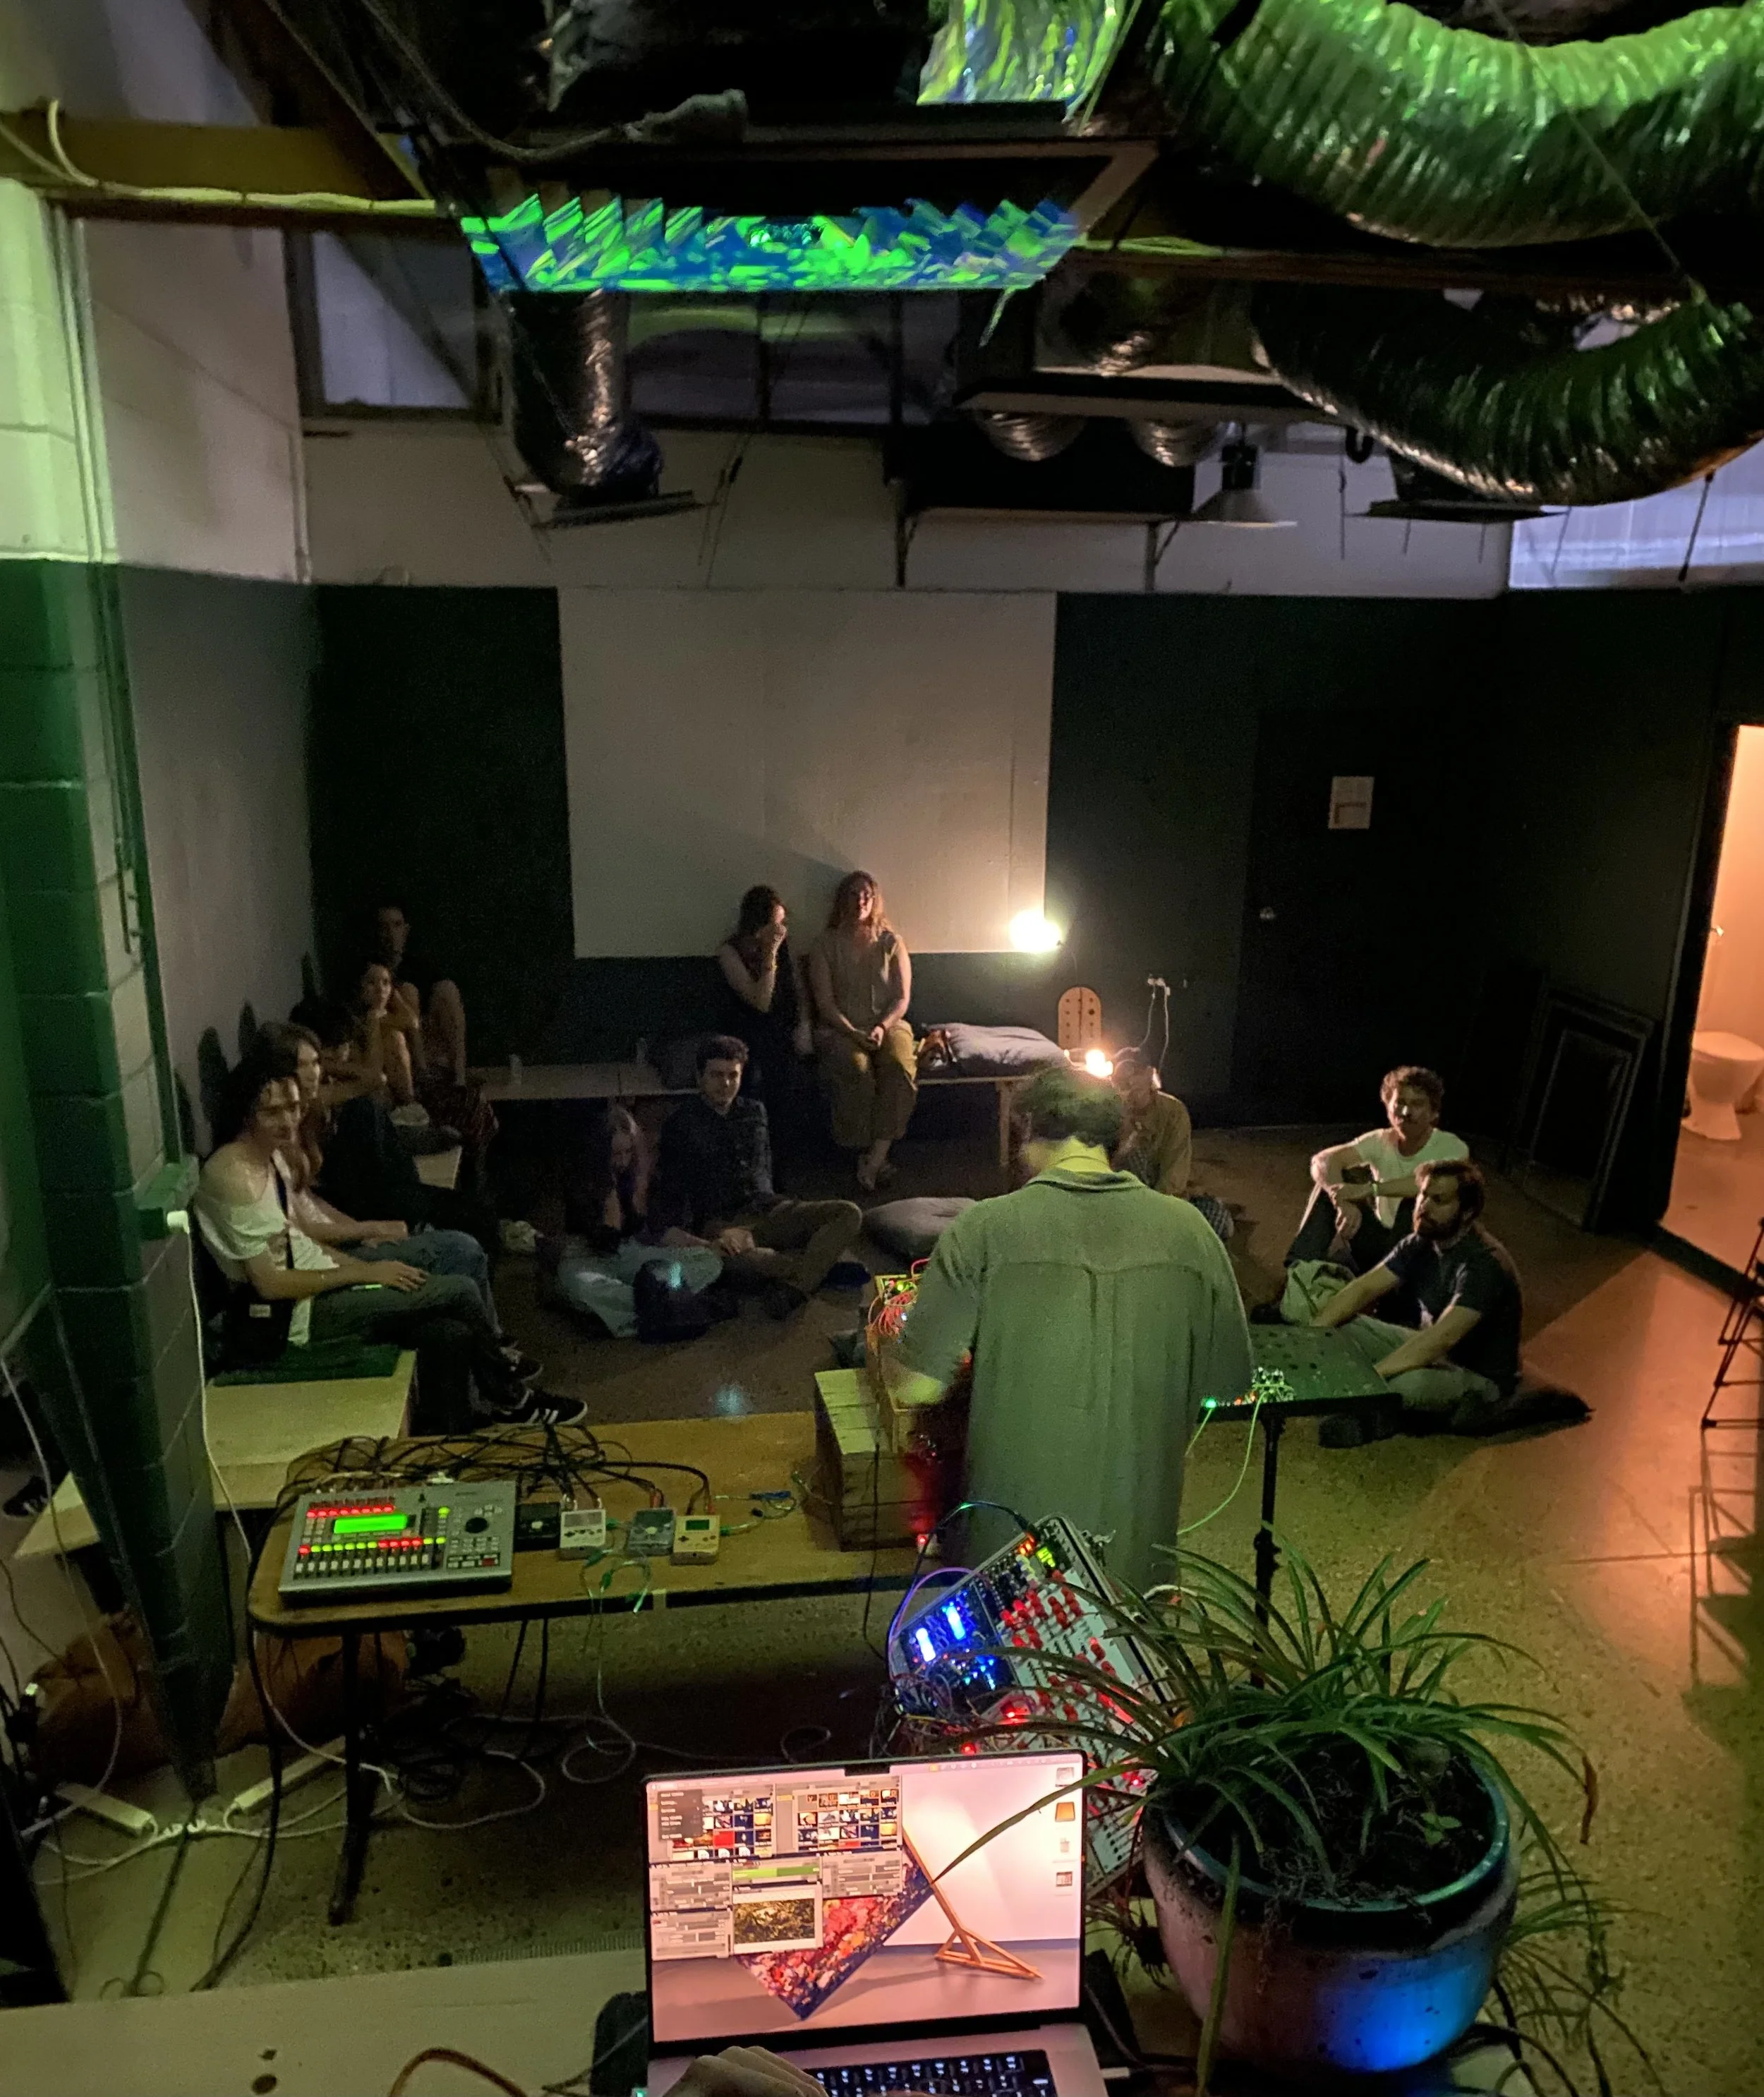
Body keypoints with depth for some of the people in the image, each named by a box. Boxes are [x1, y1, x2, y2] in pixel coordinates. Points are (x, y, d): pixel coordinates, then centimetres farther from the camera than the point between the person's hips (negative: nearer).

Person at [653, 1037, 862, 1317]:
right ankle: (822, 1262, -25)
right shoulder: (682, 1124, 6)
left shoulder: (755, 1111, 19)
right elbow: (669, 1191, 1)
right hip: (721, 1221, -5)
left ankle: (793, 1288, -38)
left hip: (767, 1209, 5)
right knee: (733, 1256, -44)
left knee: (849, 1214, -20)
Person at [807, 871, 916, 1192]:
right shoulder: (825, 945, 5)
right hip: (840, 1028, -1)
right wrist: (853, 1033, -17)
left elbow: (902, 998, 4)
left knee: (901, 1068, -32)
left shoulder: (892, 943, 9)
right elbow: (824, 1001, -3)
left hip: (888, 1024, 1)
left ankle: (875, 1157, -29)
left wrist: (882, 1028, -15)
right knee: (857, 1071, -34)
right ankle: (874, 1158, -23)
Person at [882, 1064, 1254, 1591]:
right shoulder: (1188, 1231, -7)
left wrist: (887, 1351, 11)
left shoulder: (985, 1230, -14)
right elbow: (1229, 1382, 4)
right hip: (1137, 1544, 2)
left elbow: (916, 1386, -11)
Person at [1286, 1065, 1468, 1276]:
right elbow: (1322, 1160, -19)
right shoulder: (1380, 1141, -4)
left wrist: (1369, 1189, -41)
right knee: (1332, 1176, -11)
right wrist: (1344, 1202, -38)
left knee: (1417, 1198, -31)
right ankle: (1304, 1265, -19)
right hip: (1381, 1241, 4)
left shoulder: (1453, 1148, -14)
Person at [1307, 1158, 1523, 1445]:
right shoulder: (1421, 1243, -4)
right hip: (1430, 1351, 8)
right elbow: (1364, 1289, -6)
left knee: (1406, 1384, -39)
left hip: (1478, 1376, -8)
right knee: (1340, 1327, -5)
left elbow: (1443, 1337, -39)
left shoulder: (1485, 1263, -28)